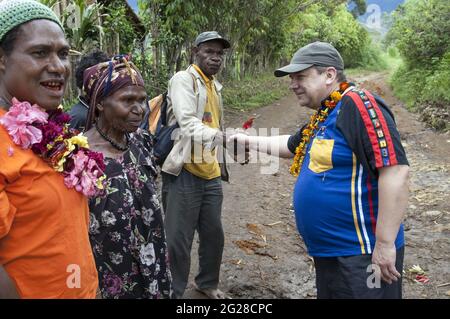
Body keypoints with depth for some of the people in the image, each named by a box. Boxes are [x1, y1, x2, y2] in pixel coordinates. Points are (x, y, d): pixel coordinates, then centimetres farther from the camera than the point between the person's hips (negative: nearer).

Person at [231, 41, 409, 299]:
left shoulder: (358, 104, -17)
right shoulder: (324, 117, 11)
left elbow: (395, 171, -25)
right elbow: (291, 145, 31)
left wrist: (385, 244, -25)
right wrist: (250, 141, 28)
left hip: (361, 256, -9)